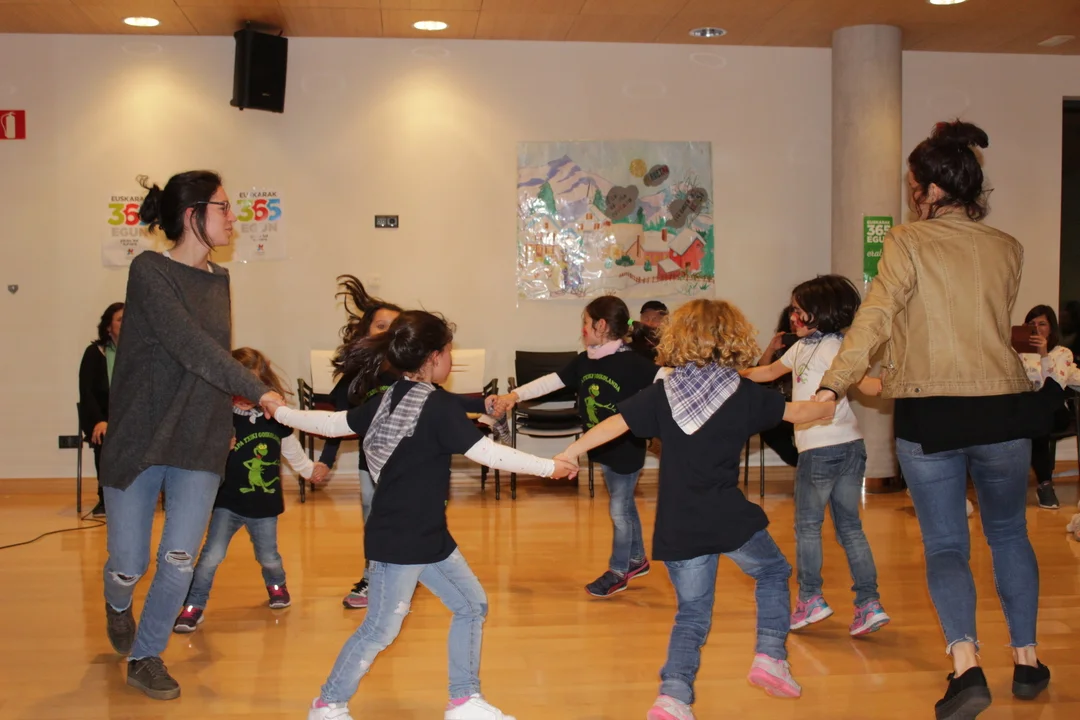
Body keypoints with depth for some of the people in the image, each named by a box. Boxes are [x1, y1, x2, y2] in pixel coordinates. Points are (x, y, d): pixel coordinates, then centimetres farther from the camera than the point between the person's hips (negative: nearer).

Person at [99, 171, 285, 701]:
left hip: (200, 444, 4)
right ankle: (118, 605, 42)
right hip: (139, 439, -4)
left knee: (179, 559, -2)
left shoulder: (217, 279, 7)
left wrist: (226, 421, 9)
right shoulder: (150, 271, -13)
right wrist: (259, 391, -28)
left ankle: (145, 657, 19)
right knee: (129, 564, 7)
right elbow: (190, 347, -24)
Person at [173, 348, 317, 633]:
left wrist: (309, 469, 26)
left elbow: (291, 449, 14)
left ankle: (276, 585, 47)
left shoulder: (276, 418, -3)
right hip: (228, 502, -3)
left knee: (268, 557, 17)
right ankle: (194, 606, 5)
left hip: (265, 504, 3)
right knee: (212, 554, -10)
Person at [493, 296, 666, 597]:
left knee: (618, 510, 4)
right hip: (604, 448, 7)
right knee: (625, 505, 21)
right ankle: (637, 559, 39)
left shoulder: (632, 362, -22)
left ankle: (618, 572, 21)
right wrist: (515, 395, -10)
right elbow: (550, 381, -1)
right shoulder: (584, 361, -1)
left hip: (627, 449, -7)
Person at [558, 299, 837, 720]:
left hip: (678, 528, 2)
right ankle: (770, 656, 14)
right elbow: (797, 412, 11)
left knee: (691, 614, 15)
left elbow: (616, 424, -5)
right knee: (773, 574, 27)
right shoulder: (745, 394, 0)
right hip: (730, 520, -2)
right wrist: (836, 405, 30)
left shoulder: (663, 393, 2)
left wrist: (569, 453, 3)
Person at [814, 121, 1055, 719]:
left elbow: (875, 319, -16)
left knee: (944, 544, 5)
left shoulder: (909, 243, -7)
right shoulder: (1008, 250, 5)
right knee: (1008, 533, 22)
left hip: (929, 414, -3)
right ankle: (1026, 659, 26)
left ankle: (966, 663, -13)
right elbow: (995, 324, 14)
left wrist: (833, 385, -17)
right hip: (1003, 409, 4)